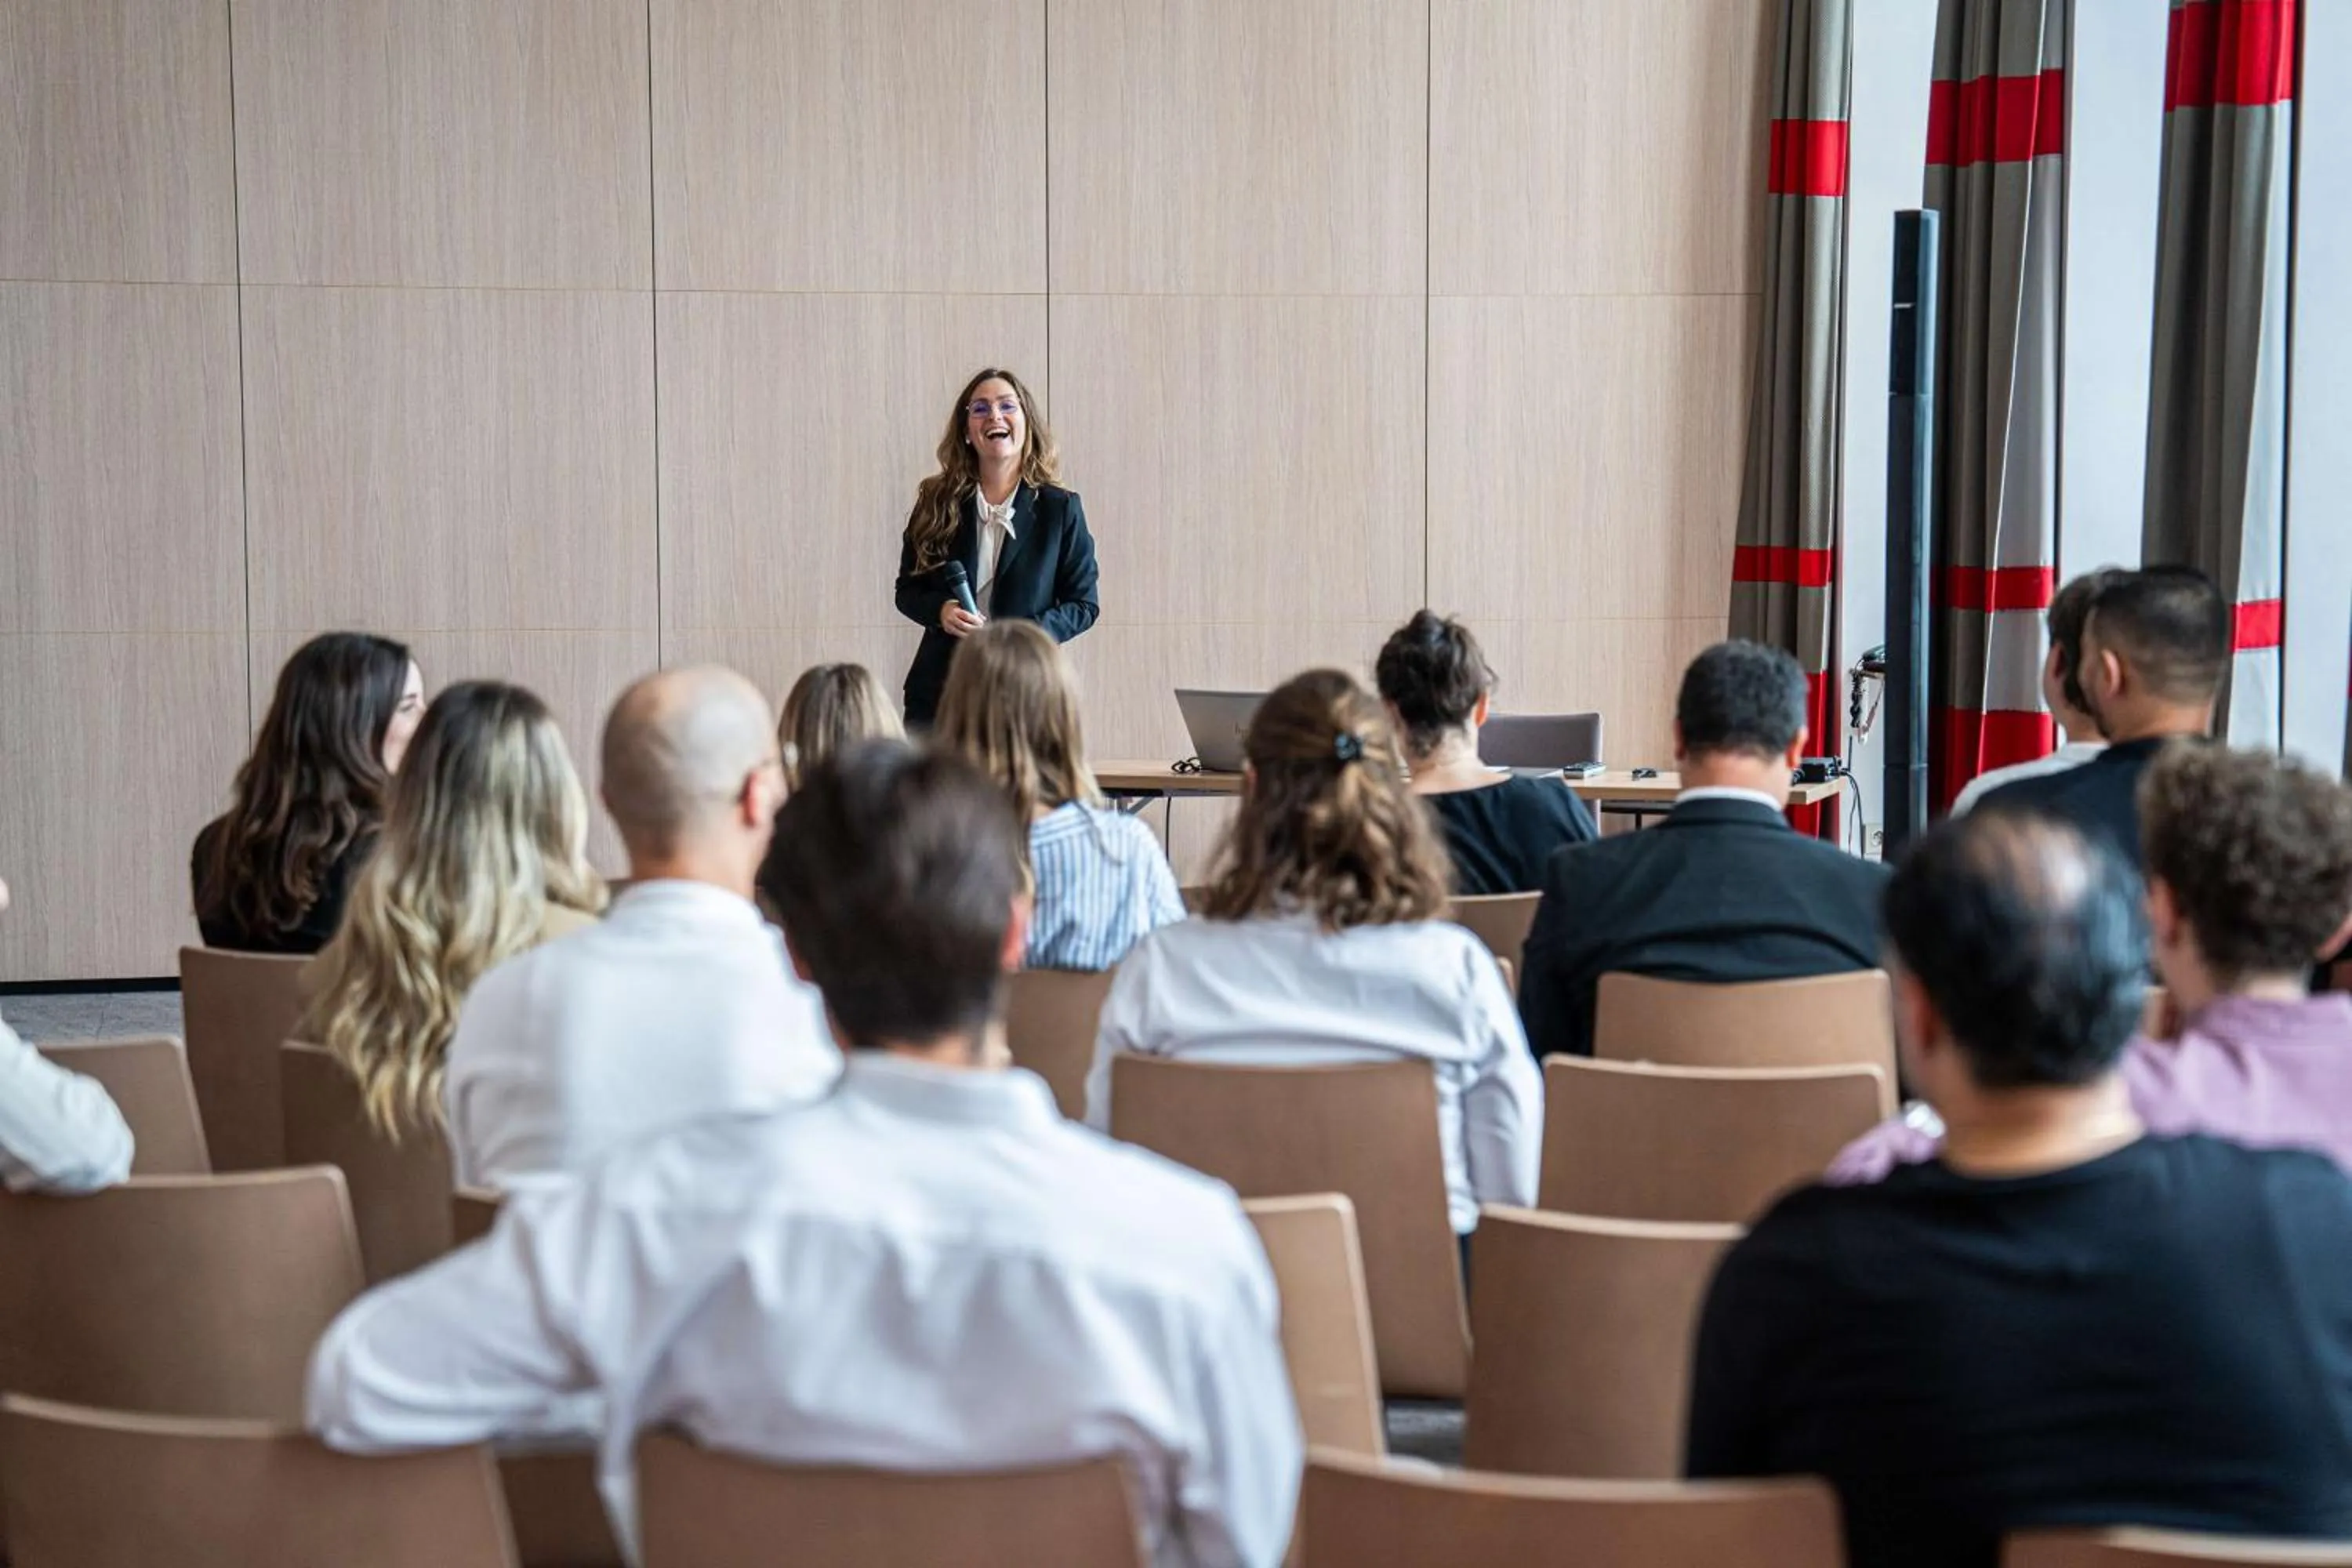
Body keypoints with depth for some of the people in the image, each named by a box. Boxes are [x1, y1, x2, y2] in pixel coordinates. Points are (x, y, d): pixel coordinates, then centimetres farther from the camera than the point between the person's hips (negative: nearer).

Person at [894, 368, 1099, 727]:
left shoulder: (1060, 509, 3)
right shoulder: (938, 503, 7)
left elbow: (1084, 604, 4)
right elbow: (908, 590, 13)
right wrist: (941, 610, -10)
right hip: (940, 689, 2)